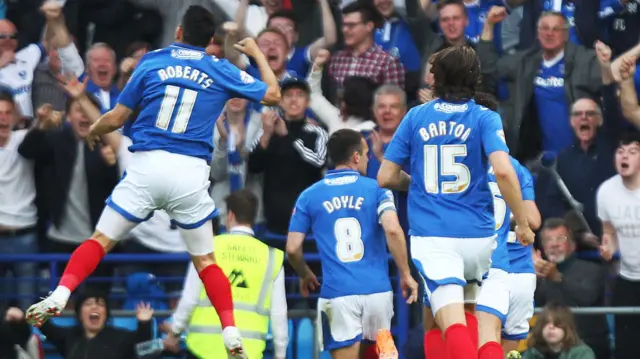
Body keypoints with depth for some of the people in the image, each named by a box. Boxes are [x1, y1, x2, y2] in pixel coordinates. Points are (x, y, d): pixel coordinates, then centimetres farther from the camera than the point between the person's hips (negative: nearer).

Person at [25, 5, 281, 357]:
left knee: (101, 240, 4)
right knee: (205, 259, 14)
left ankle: (60, 296, -17)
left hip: (147, 165, -1)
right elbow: (272, 94, 20)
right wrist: (257, 53, 36)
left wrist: (93, 131, 29)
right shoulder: (221, 70, 8)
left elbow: (116, 118, 7)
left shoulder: (152, 61, 6)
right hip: (192, 172, 1)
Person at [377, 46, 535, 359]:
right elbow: (503, 171, -16)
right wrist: (522, 224, -6)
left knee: (452, 322, -14)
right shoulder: (484, 118, 0)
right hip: (478, 235, 1)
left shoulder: (416, 117, 6)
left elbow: (385, 177, 7)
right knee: (469, 313, 26)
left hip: (431, 236, -1)